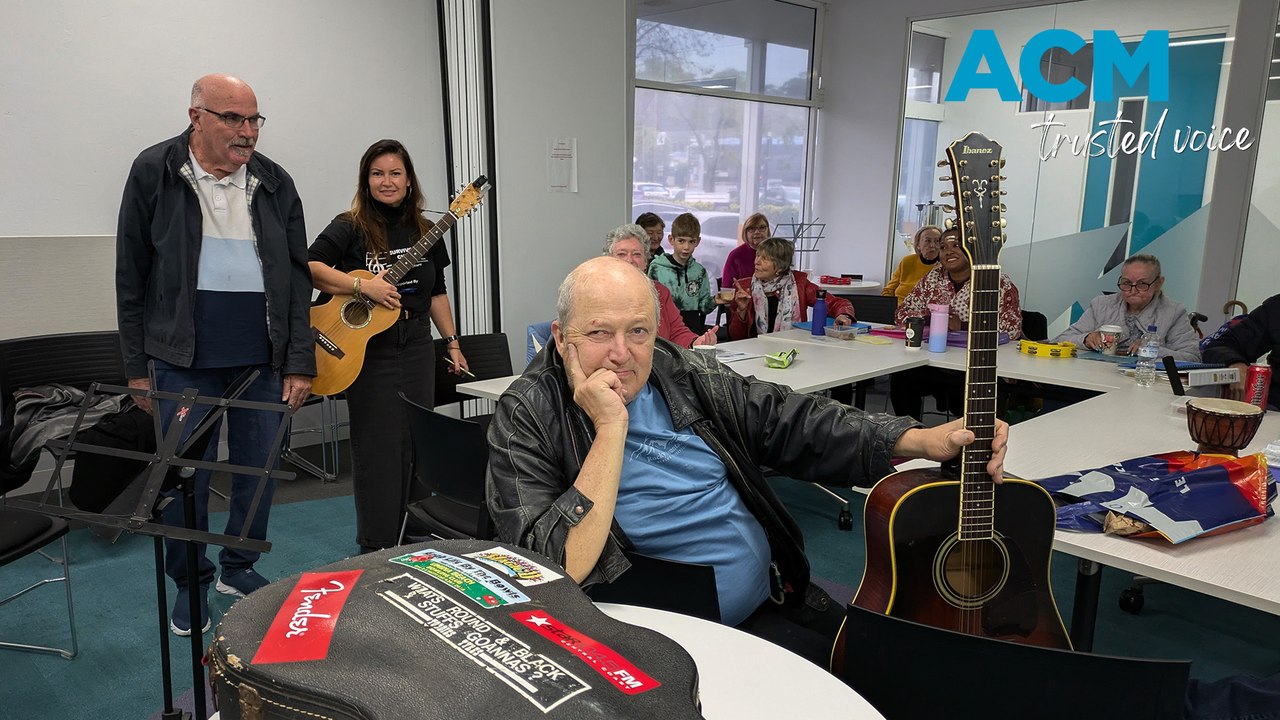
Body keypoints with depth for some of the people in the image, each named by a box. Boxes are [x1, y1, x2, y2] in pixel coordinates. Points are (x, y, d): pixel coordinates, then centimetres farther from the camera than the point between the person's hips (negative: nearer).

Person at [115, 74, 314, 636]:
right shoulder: (154, 173, 0)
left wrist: (299, 361, -1)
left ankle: (238, 568, 29)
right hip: (184, 358, -2)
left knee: (259, 468, 9)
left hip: (264, 357, 2)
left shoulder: (275, 183, 6)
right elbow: (131, 274, 2)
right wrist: (137, 365, 0)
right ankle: (191, 583, 24)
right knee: (185, 475, 5)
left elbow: (297, 275, 6)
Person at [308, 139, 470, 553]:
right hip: (369, 352, -5)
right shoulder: (350, 228, -4)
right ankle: (376, 549, 10)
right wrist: (364, 286, -24)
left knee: (417, 445, 9)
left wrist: (451, 342, 11)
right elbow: (310, 267, -16)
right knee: (378, 449, -2)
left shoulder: (424, 232, 11)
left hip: (417, 348, 5)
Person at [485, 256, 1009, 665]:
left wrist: (923, 441, -3)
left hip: (769, 605, 6)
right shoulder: (528, 420, -13)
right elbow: (558, 570, -23)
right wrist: (610, 429, -26)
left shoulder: (686, 375, 4)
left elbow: (794, 423, 8)